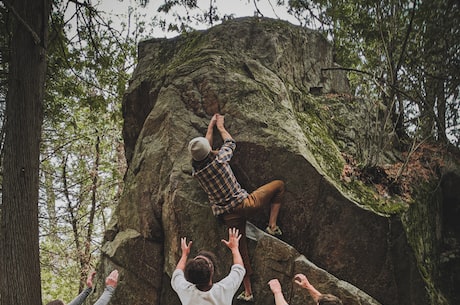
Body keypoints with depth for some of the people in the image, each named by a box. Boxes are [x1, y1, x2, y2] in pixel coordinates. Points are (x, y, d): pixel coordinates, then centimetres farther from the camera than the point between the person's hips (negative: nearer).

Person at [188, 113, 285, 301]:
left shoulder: (195, 170, 0)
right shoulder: (219, 159, -12)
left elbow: (205, 150, 20)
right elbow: (230, 143, 12)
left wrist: (211, 126, 29)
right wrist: (221, 127, 29)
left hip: (229, 216, 4)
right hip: (245, 204, -4)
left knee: (241, 251, 16)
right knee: (279, 185, 15)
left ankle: (248, 291, 19)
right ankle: (272, 226, 8)